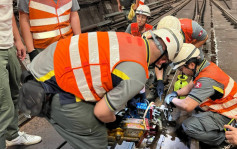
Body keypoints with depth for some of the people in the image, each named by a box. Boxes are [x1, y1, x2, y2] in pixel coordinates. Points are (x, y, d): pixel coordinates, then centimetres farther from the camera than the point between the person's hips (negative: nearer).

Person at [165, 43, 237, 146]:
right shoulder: (207, 66, 0)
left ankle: (224, 137, -5)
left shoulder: (207, 79, -30)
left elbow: (187, 106, -36)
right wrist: (175, 93, 3)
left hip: (227, 117, -10)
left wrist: (172, 100, -15)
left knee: (188, 126, -22)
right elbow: (190, 87, 17)